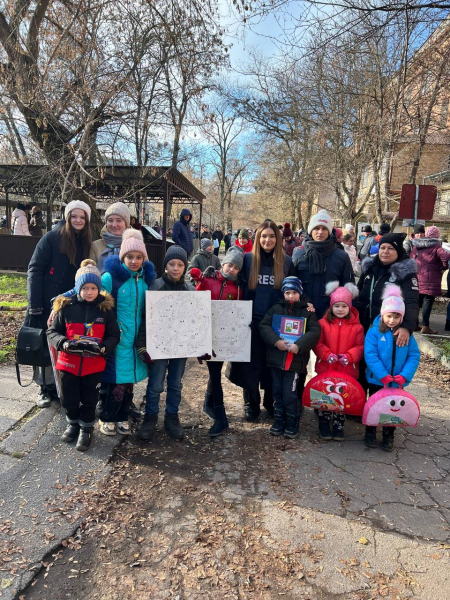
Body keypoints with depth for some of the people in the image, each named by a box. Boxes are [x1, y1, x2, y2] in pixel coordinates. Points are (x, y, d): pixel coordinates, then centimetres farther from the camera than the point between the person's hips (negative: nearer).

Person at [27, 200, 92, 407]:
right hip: (48, 303, -3)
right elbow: (35, 270, -11)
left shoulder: (86, 243, 6)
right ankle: (45, 387, 21)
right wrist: (35, 304, -17)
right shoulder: (52, 238, -8)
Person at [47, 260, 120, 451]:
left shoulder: (105, 308, -6)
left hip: (94, 365, -1)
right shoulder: (66, 307, -6)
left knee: (89, 399, 13)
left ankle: (86, 428, 35)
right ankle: (73, 423, 42)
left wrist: (103, 347, -20)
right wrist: (64, 343, -20)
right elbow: (52, 332, -1)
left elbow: (114, 336, -1)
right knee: (68, 399, 14)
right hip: (68, 363, 1)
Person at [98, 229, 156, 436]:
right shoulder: (110, 277, -9)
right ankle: (107, 418, 21)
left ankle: (122, 417, 30)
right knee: (116, 381, -2)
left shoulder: (147, 278, 6)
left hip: (138, 338, 4)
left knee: (130, 380, 12)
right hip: (117, 337, -4)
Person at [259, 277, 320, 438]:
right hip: (276, 358, 3)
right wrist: (275, 341, -17)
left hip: (296, 360, -3)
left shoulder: (307, 312, 3)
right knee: (277, 393, 12)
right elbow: (264, 325, -2)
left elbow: (315, 332, -8)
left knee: (290, 395, -2)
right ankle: (279, 420, 28)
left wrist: (299, 345, -21)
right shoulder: (276, 309, 7)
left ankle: (292, 423, 17)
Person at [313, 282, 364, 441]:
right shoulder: (323, 323, -1)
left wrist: (350, 356, -18)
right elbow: (317, 343, -3)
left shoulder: (356, 326, 0)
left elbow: (360, 347, -1)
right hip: (325, 369, 0)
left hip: (347, 370, 0)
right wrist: (326, 354, -19)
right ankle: (324, 425, 25)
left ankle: (338, 426, 26)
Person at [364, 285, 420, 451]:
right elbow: (370, 355, -18)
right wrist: (383, 375, -25)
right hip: (376, 380, -2)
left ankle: (388, 437, 33)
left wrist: (404, 375, -18)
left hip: (397, 382, 2)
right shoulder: (374, 332, -13)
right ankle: (370, 434, 32)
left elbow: (414, 356, -6)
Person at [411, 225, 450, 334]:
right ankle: (425, 326, -4)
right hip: (430, 281, -6)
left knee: (417, 301, 15)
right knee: (428, 302, -3)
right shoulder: (436, 247, -6)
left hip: (417, 279, 6)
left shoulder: (416, 246, 13)